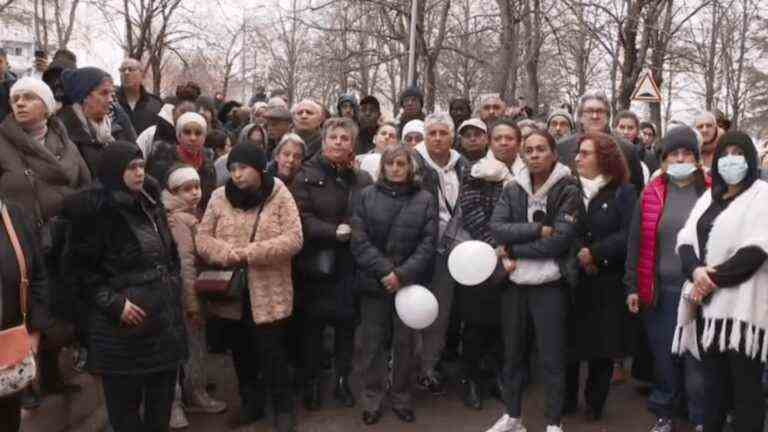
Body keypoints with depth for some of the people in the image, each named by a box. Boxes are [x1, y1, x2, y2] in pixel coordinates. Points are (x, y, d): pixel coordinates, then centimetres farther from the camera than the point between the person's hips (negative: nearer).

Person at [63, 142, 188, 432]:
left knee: (162, 400, 15)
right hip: (124, 324, -7)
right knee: (125, 401, 5)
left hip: (163, 316, 7)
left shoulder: (151, 205, 10)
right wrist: (113, 303, -17)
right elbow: (80, 266, -12)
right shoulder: (98, 211, -12)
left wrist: (173, 287, 12)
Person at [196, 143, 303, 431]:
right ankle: (250, 403, 37)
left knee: (271, 354, 4)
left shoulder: (279, 196, -6)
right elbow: (202, 238, 1)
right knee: (241, 353, 17)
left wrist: (250, 252, -21)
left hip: (269, 293, -3)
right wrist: (226, 254, -19)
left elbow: (294, 239, -14)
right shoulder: (219, 197, 3)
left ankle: (283, 409, 24)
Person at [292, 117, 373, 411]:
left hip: (349, 264, 2)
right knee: (313, 324, 8)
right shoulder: (307, 175, -2)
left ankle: (342, 381, 27)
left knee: (346, 323, 12)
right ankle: (312, 383, 23)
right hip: (316, 263, -2)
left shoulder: (363, 179, 5)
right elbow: (302, 218, -12)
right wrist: (334, 232, -21)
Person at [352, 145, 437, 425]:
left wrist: (402, 274, -15)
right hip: (374, 282, 0)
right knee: (372, 342, 7)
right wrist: (384, 271, -15)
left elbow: (428, 243, -4)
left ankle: (401, 399, 25)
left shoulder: (424, 199, 2)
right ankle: (371, 400, 20)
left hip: (409, 283, 0)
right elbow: (359, 240, -5)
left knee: (405, 343, 9)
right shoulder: (367, 196, 2)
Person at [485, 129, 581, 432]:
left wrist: (514, 250, -13)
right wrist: (538, 229, -18)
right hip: (514, 282, 4)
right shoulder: (512, 190, 6)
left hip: (549, 284, -4)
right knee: (513, 352, 15)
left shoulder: (568, 191, -6)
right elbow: (496, 228, -8)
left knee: (552, 357, 4)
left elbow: (560, 240, -17)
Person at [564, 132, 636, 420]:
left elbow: (628, 235, -11)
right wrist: (578, 255, -16)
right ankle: (567, 398, 21)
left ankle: (595, 402, 22)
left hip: (608, 281, -2)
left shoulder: (623, 191, -1)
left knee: (602, 342, 6)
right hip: (572, 278, 2)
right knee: (570, 339, 4)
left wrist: (594, 253, -17)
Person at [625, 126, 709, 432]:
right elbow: (636, 242, 6)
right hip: (659, 290, 2)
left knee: (697, 360, 5)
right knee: (663, 357, 12)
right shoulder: (651, 194, 4)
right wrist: (632, 286, 3)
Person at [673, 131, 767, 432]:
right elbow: (685, 239, 8)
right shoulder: (709, 197, 18)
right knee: (713, 380, 12)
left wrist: (713, 278, -13)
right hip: (708, 303, 5)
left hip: (741, 305, -5)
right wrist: (696, 271, -12)